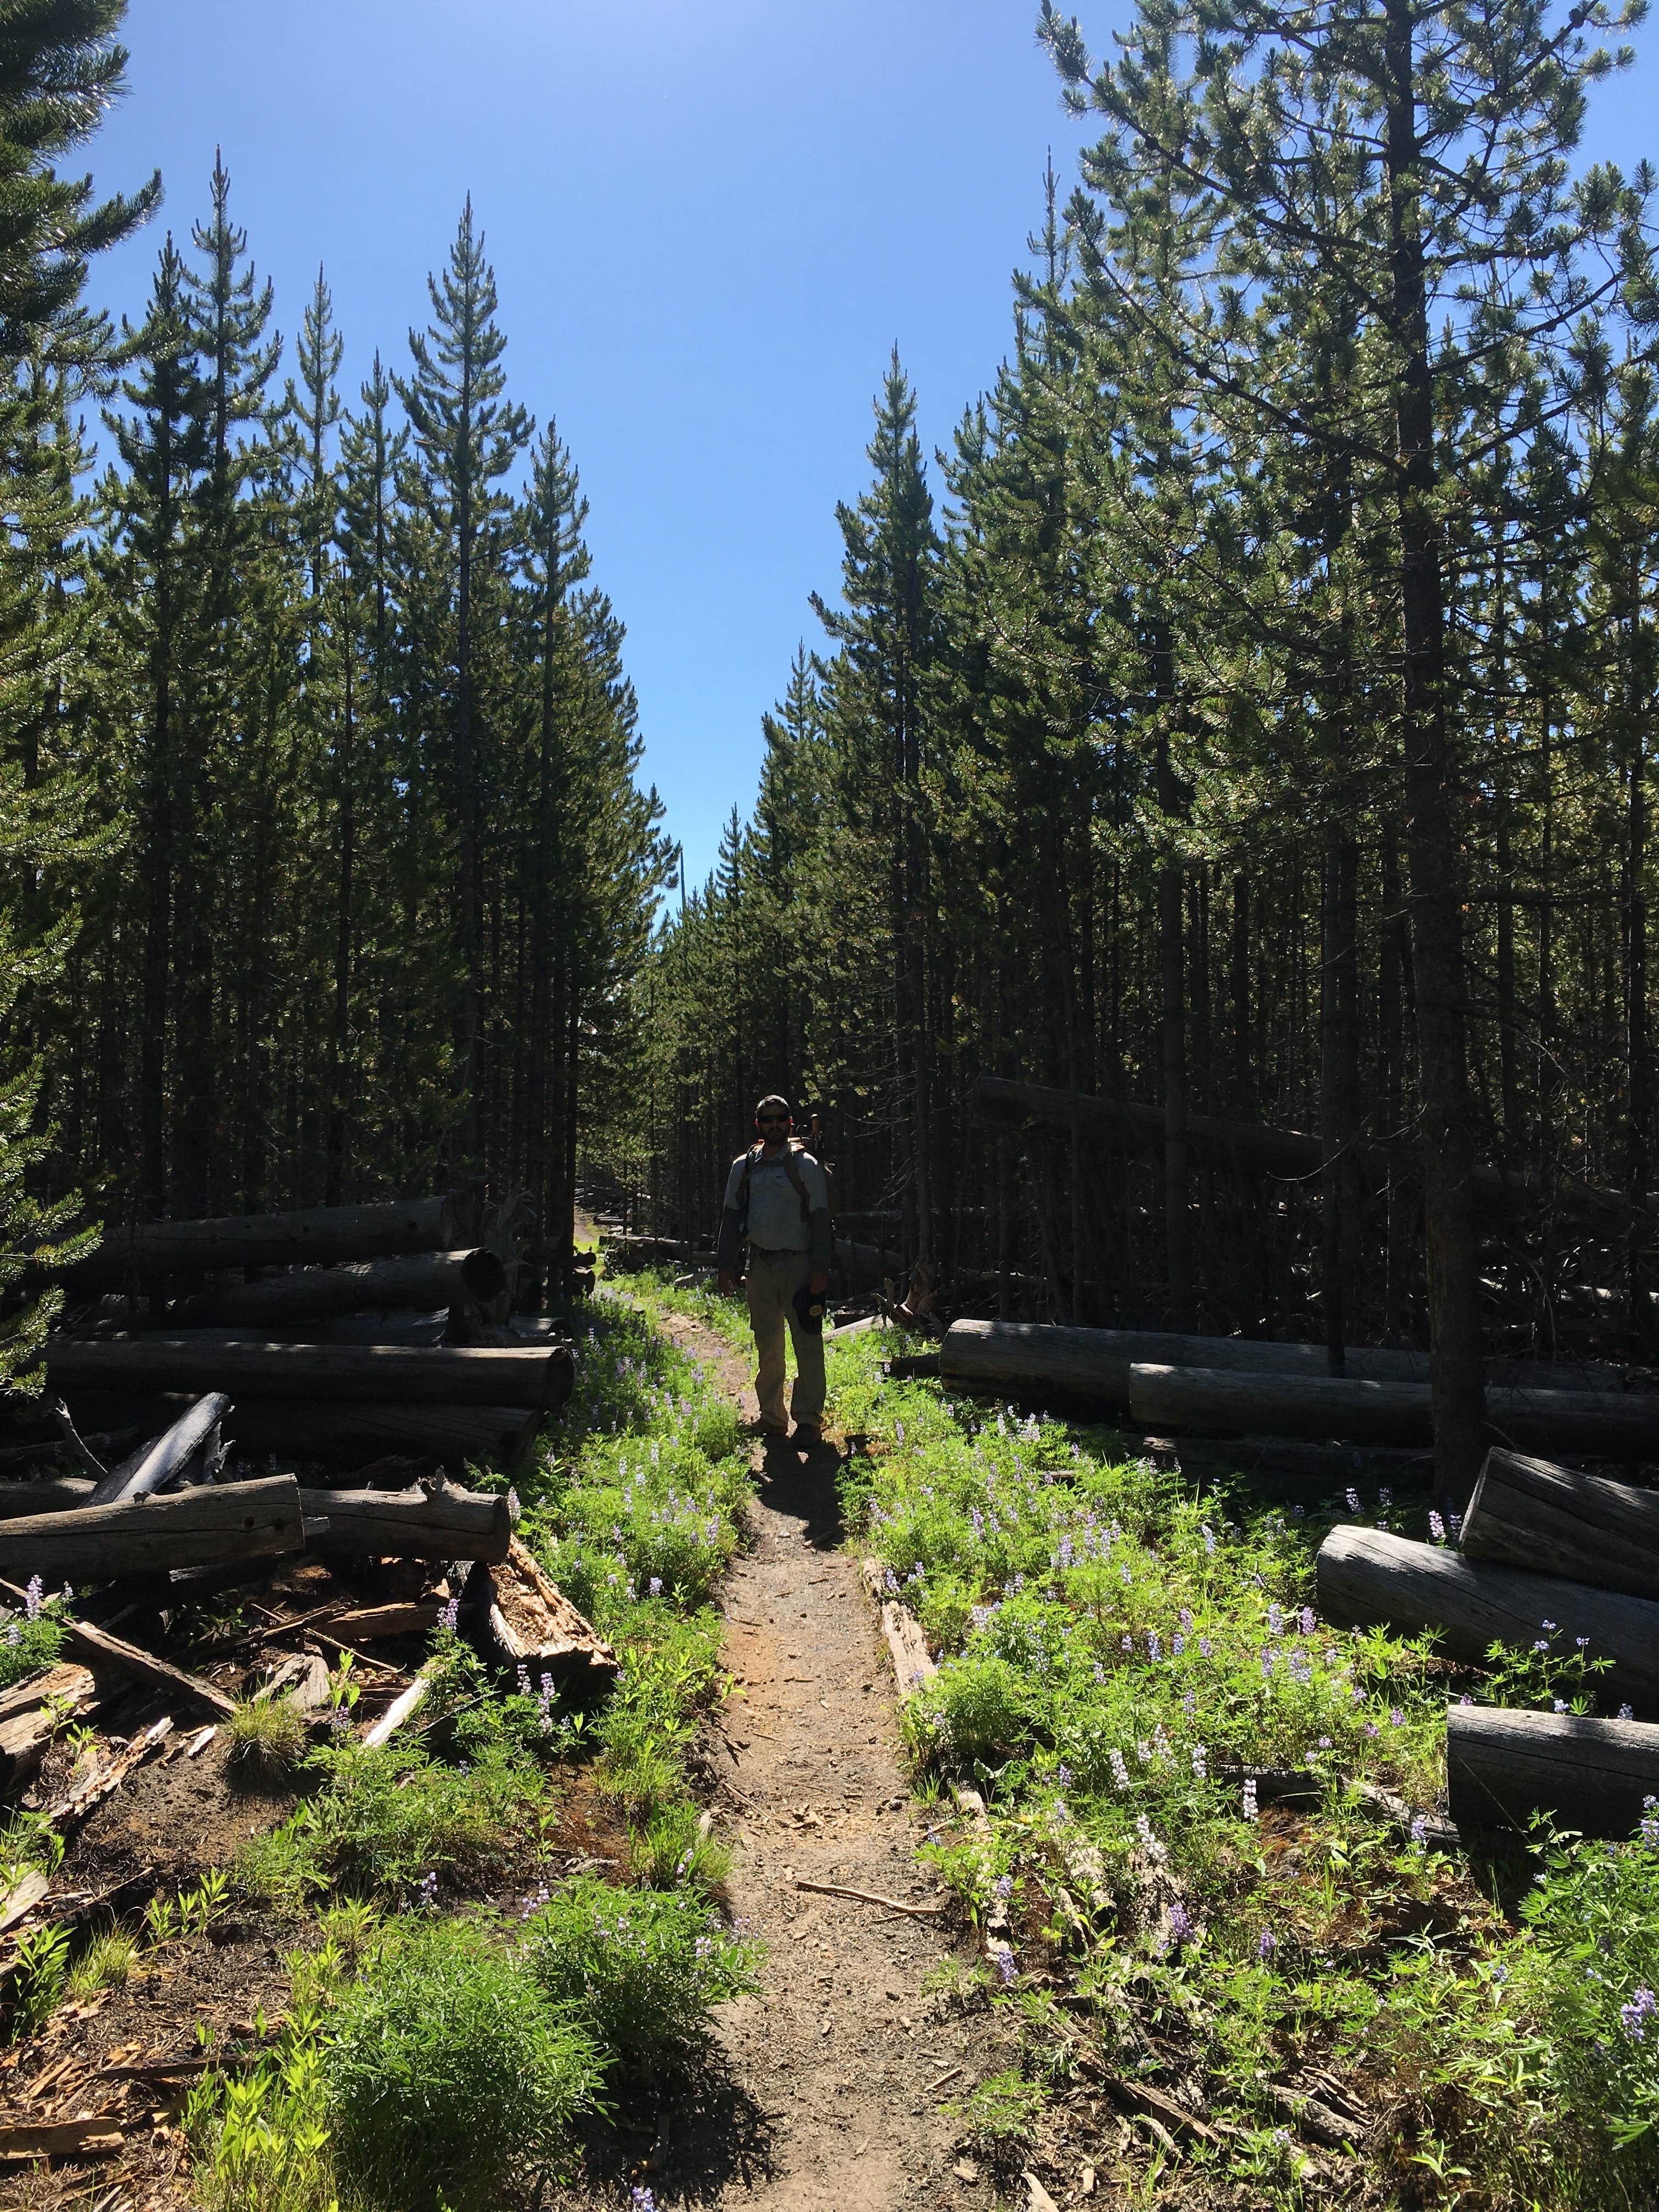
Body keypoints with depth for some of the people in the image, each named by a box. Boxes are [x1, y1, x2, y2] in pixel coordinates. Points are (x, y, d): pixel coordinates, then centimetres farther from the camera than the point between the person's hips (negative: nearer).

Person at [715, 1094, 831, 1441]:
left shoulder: (805, 1165, 1)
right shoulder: (744, 1167, 11)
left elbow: (820, 1218, -3)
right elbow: (731, 1216, 15)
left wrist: (820, 1268, -11)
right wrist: (726, 1265, 8)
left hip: (799, 1263, -3)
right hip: (761, 1266, 4)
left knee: (808, 1344, -5)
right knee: (767, 1345, 9)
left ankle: (809, 1419, 2)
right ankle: (772, 1418, 19)